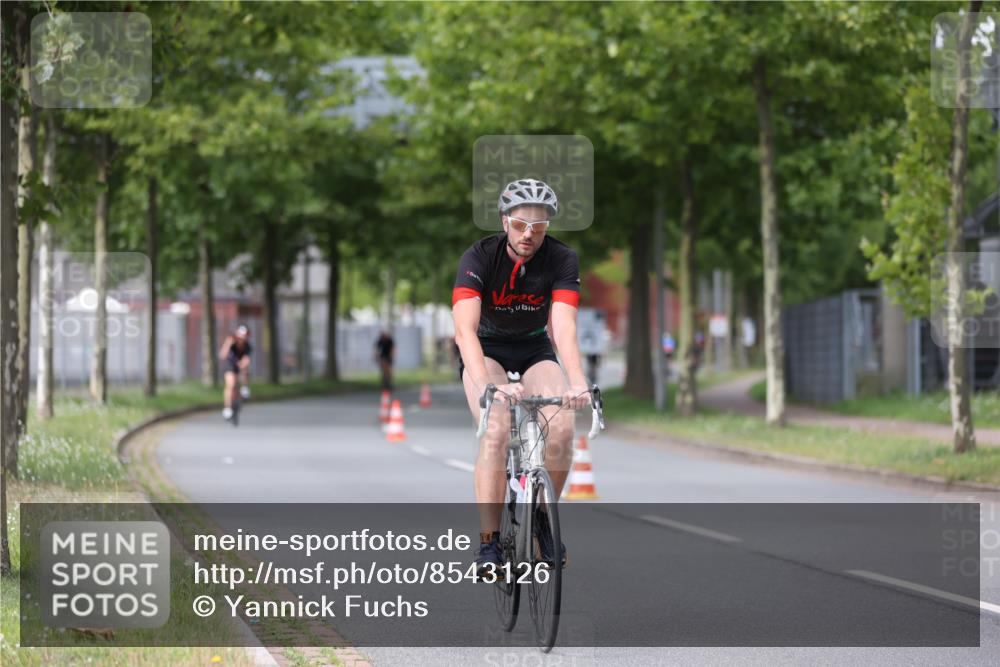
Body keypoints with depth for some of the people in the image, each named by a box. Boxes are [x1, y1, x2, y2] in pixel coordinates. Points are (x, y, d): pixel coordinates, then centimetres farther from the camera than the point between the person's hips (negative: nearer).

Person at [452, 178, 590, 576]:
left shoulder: (562, 260, -19)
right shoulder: (479, 257, -25)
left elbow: (564, 327, -31)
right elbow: (464, 329, -37)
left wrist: (577, 382, -50)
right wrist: (485, 385, -53)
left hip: (535, 352, 2)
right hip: (486, 352, -2)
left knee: (562, 427, -25)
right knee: (496, 430, -30)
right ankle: (489, 542, -26)